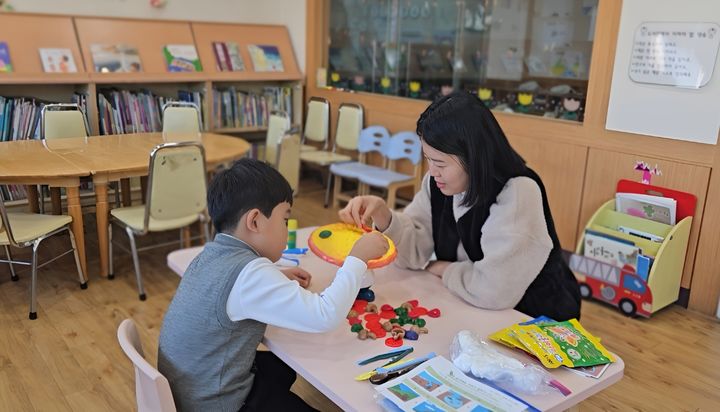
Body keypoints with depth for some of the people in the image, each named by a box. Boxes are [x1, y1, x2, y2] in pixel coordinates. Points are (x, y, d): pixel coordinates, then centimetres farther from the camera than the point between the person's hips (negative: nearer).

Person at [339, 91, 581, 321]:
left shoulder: (518, 194, -26)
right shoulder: (438, 182, -5)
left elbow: (493, 290, -32)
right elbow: (414, 249, -4)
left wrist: (440, 269, -14)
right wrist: (381, 214, -21)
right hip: (468, 312, 6)